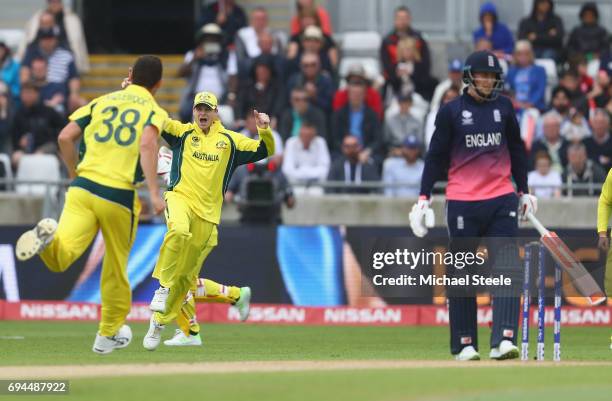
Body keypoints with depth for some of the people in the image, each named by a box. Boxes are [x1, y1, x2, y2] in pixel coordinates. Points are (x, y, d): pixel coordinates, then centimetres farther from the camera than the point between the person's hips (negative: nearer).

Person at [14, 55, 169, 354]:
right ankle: (109, 334, 31)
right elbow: (147, 144, -14)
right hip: (120, 196, -2)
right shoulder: (155, 111, 7)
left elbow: (65, 137, 9)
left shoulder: (101, 102, 18)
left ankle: (48, 238, -47)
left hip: (82, 187, 2)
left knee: (59, 258, -14)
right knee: (116, 268, 18)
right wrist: (154, 193, -18)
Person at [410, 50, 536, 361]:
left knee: (507, 269, -10)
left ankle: (503, 341, -17)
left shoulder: (504, 107, 9)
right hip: (462, 203, -2)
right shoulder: (451, 111, 0)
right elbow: (436, 156, 2)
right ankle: (464, 345, 10)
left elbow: (517, 151, 19)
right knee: (461, 273, 2)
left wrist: (523, 191, 20)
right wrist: (424, 197, -4)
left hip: (502, 200, 2)